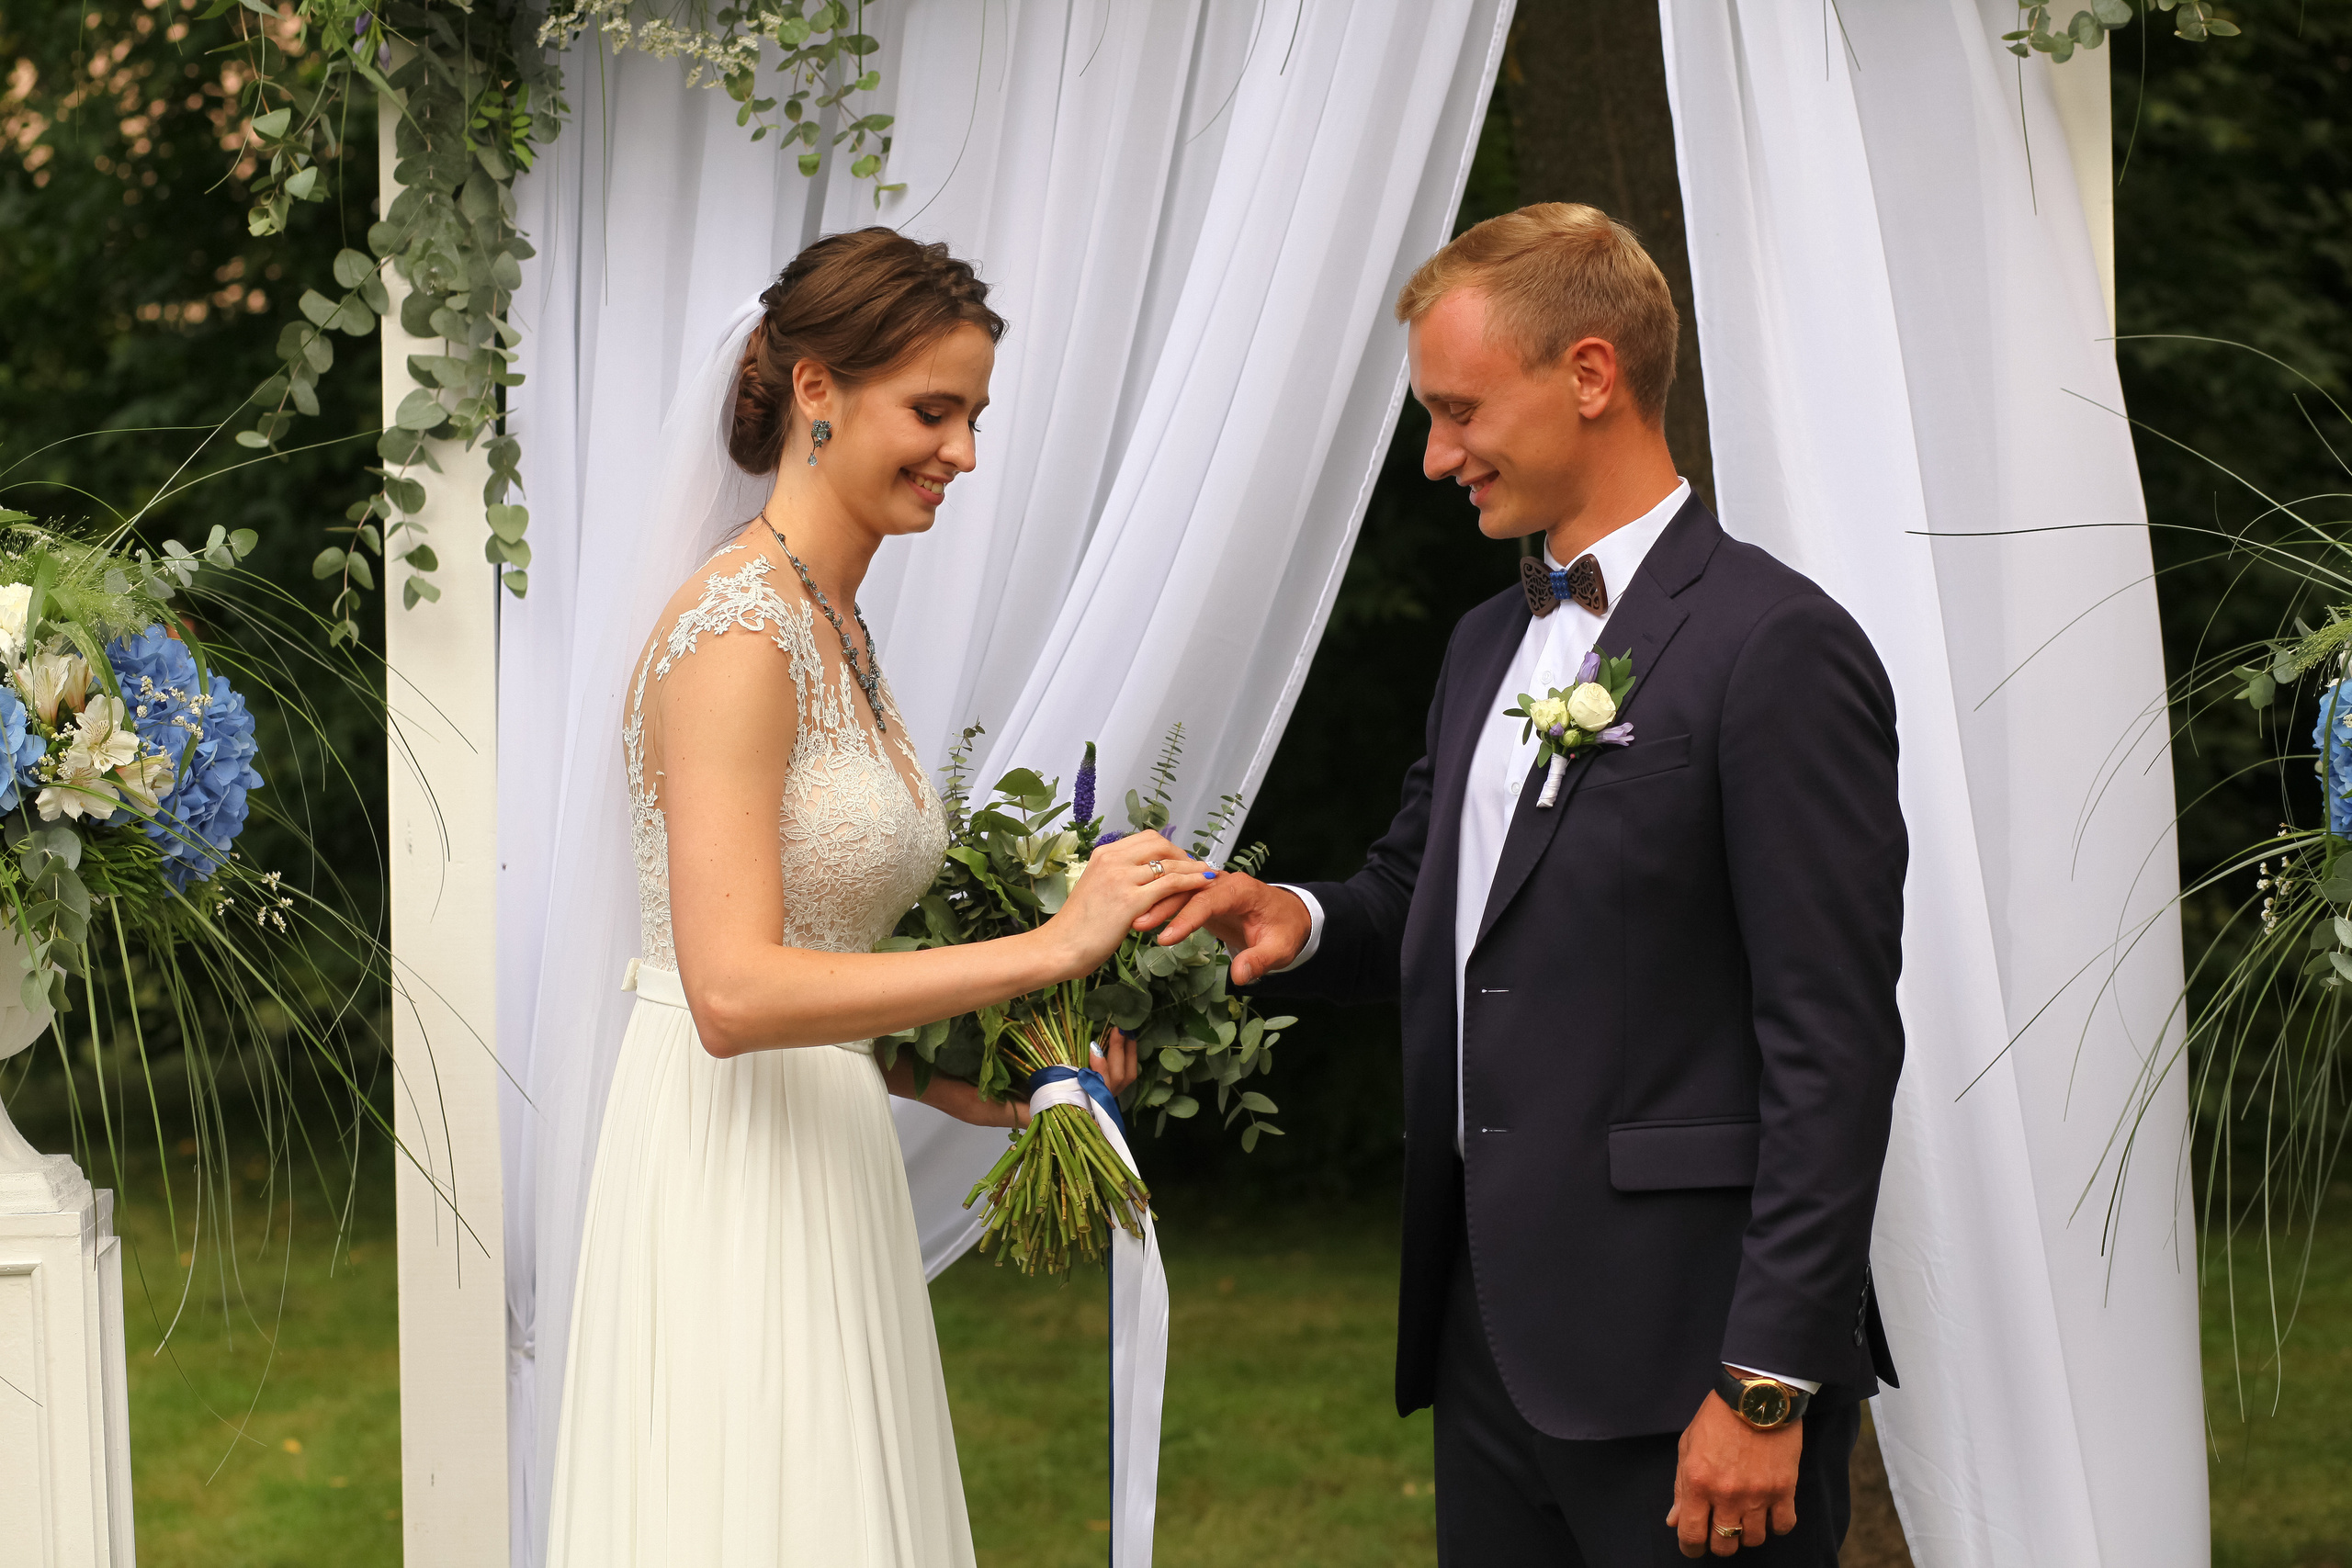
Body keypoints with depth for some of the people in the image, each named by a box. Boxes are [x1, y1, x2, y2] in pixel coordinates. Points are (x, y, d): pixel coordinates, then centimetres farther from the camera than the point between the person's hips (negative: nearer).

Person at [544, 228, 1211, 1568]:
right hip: (732, 1191, -9)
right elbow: (732, 992, -25)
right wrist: (1049, 947, -25)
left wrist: (958, 1084, 6)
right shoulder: (738, 638, -15)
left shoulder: (835, 628, 13)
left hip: (825, 1172, 9)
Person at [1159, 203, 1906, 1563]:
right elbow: (1417, 898, 26)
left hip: (1680, 1353, -8)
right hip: (1492, 1335, 8)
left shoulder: (1778, 650, -12)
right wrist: (1301, 923, 2)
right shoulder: (1488, 646, 15)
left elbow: (1834, 1051, -16)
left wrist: (1768, 1387, -18)